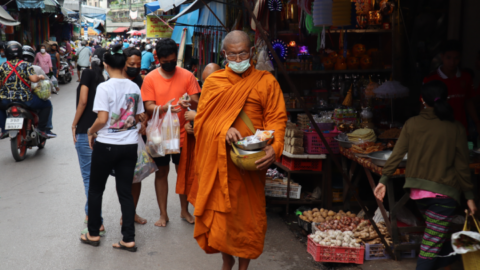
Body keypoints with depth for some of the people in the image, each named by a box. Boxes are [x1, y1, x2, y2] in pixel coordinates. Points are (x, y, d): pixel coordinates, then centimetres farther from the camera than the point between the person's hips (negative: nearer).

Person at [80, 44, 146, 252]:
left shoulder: (104, 87, -13)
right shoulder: (134, 87, 3)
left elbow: (102, 119, -19)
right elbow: (140, 117, 9)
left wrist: (91, 132, -1)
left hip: (106, 145, -4)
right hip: (129, 146, 5)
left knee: (95, 189, 14)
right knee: (125, 191, 9)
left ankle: (93, 234, 24)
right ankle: (129, 239, 10)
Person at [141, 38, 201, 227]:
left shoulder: (187, 76, -1)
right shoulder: (150, 78, -4)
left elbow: (197, 102, -4)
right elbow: (149, 107, -9)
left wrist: (188, 103, -27)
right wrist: (166, 108, -28)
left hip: (182, 134, 1)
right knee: (161, 172, 9)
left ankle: (185, 211, 26)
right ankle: (163, 214, 20)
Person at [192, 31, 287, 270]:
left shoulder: (266, 81, 2)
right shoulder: (213, 82, 8)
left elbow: (277, 119, -4)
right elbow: (201, 119, 2)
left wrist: (274, 147, -22)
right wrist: (223, 130, -17)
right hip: (217, 160, 2)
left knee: (247, 212, 5)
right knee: (220, 210, 8)